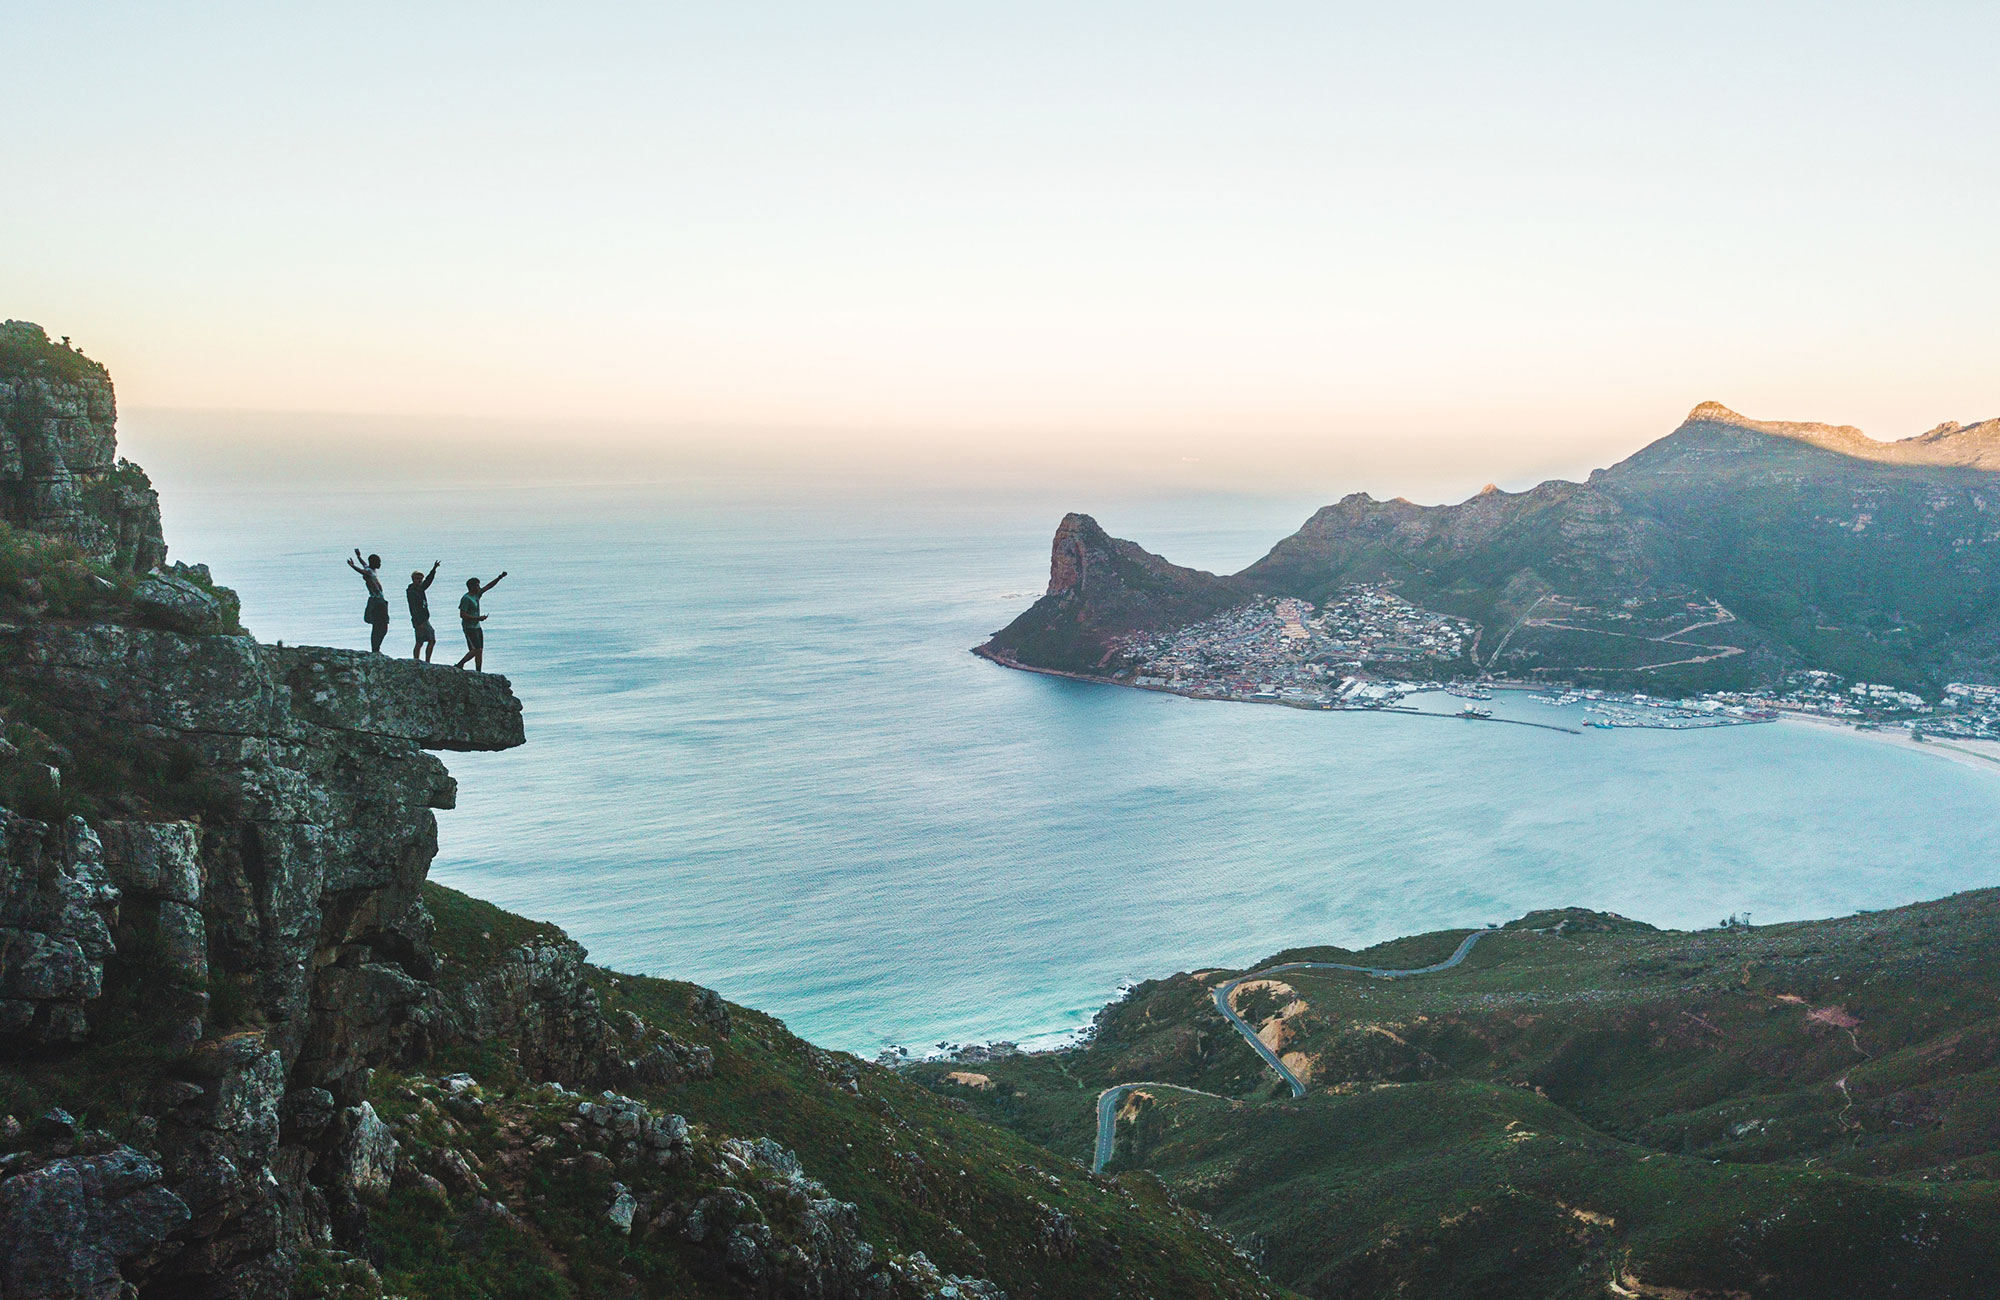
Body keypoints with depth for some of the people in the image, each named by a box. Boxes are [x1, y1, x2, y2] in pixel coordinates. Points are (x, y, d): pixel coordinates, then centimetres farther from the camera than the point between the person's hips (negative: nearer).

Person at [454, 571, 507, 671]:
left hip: (477, 627, 9)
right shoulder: (465, 598, -16)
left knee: (479, 651, 5)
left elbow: (489, 586, 15)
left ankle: (478, 672, 6)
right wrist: (478, 618, -20)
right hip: (469, 628, -9)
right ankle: (459, 665, -4)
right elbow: (462, 615, -20)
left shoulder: (476, 594, 9)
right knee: (476, 650, -14)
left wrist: (500, 577, 6)